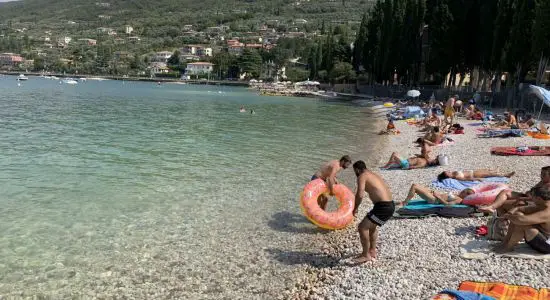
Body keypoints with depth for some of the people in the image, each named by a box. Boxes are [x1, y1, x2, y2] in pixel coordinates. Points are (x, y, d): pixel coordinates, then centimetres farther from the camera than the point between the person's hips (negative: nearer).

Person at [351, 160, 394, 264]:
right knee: (372, 226, 29)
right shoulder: (375, 175, 23)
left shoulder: (362, 176, -5)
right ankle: (372, 251, 38)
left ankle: (366, 255, -1)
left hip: (383, 207, -10)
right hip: (390, 205, 10)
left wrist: (355, 208, -4)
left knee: (362, 227, -8)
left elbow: (360, 194, -19)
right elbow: (387, 189, 31)